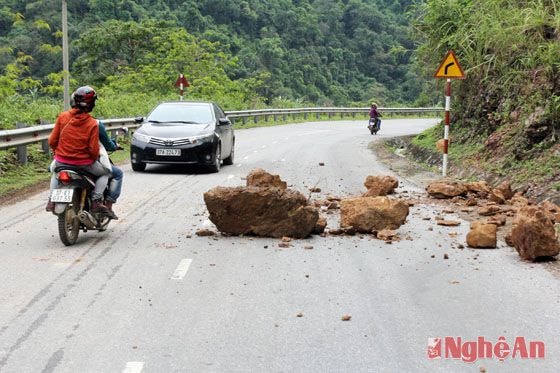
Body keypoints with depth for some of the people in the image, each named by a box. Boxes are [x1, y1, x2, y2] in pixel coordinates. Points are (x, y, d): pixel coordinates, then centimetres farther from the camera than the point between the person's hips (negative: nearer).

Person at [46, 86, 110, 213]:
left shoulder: (62, 117, -7)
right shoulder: (93, 124, -14)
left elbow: (52, 141, -3)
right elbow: (94, 150, -14)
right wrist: (95, 158, 8)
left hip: (62, 161, 3)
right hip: (84, 163, -3)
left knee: (55, 169, 37)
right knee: (105, 173, 23)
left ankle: (52, 199, 21)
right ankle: (96, 200, 3)